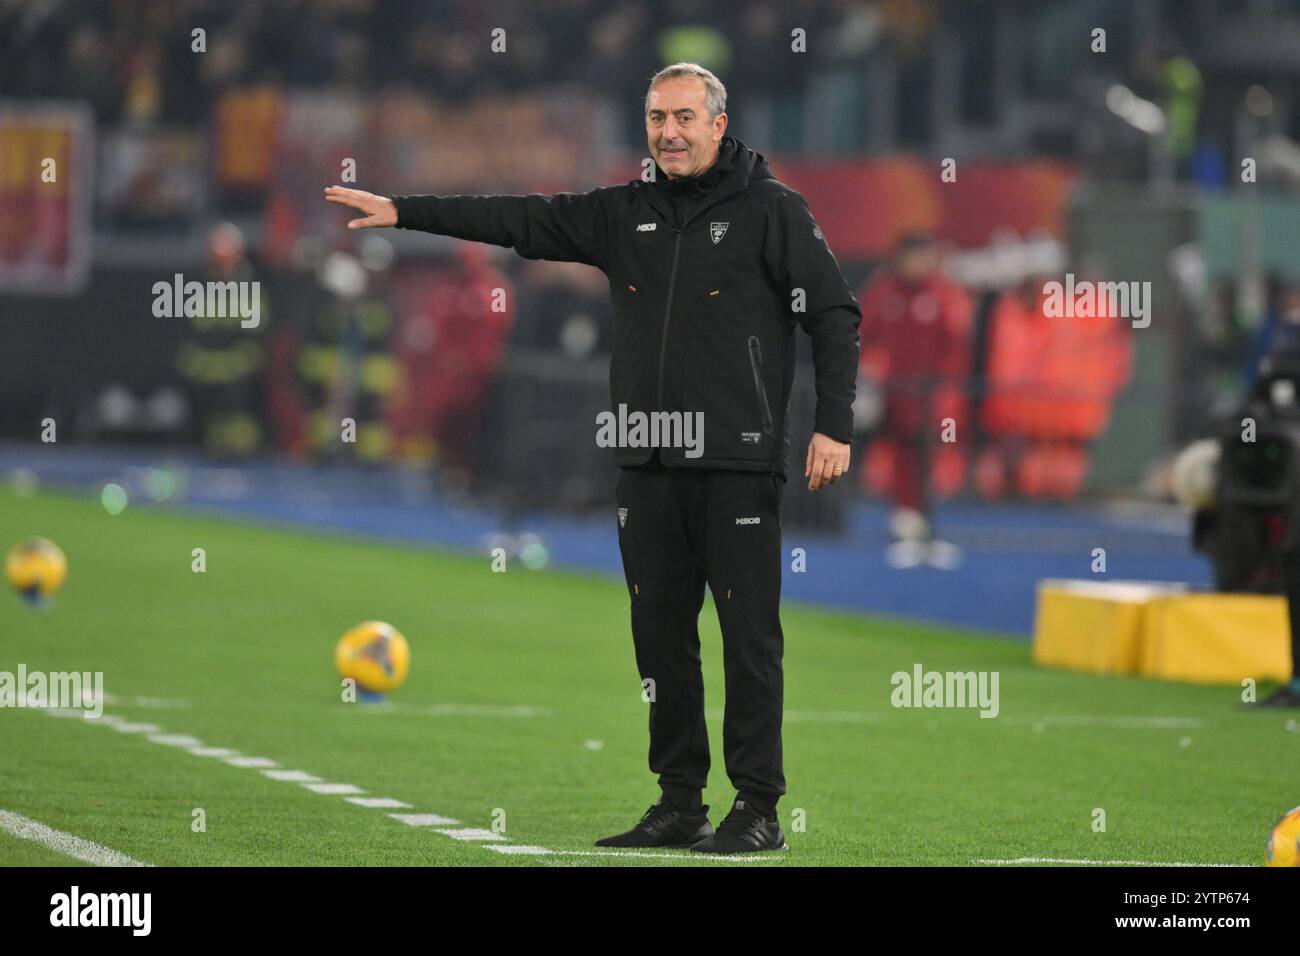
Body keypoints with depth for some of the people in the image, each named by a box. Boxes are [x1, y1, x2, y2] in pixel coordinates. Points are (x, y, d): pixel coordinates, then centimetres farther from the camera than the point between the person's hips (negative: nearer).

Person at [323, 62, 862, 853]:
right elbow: (520, 221, 13)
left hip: (739, 465, -6)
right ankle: (679, 803, 14)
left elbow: (835, 315, -3)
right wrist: (402, 212, 8)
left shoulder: (773, 210, -2)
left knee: (750, 635, -4)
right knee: (661, 634, 7)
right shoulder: (625, 214, 13)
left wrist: (834, 426, -11)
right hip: (648, 465, 6)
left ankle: (759, 809, 1)